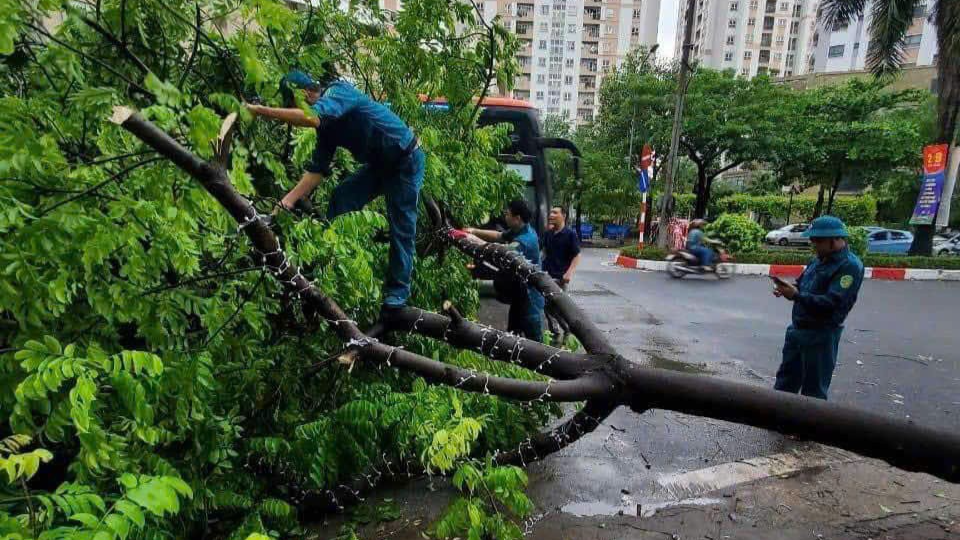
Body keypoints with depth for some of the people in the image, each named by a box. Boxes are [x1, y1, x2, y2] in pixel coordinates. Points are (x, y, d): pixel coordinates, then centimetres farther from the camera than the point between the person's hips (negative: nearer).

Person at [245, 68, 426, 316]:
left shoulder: (340, 91, -21)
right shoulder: (327, 124, 2)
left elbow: (313, 118, -43)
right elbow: (316, 169, 0)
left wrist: (260, 110, -40)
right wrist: (288, 201, -8)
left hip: (406, 161, -8)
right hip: (378, 164, 8)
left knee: (401, 227, -5)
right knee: (340, 200, -3)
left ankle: (397, 292, 5)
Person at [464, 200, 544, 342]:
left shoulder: (525, 240, -29)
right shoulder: (518, 231, 4)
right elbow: (498, 236, 12)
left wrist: (475, 240, -33)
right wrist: (475, 231, -2)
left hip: (530, 297, -10)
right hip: (519, 293, 10)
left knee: (533, 337, 3)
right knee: (512, 333, 21)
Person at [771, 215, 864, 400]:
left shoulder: (850, 266, -16)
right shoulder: (819, 259, 10)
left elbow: (832, 303, -25)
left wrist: (796, 295, -28)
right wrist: (789, 289, -6)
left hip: (822, 335, -8)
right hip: (797, 329, 8)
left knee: (814, 390, 4)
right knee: (785, 381, 18)